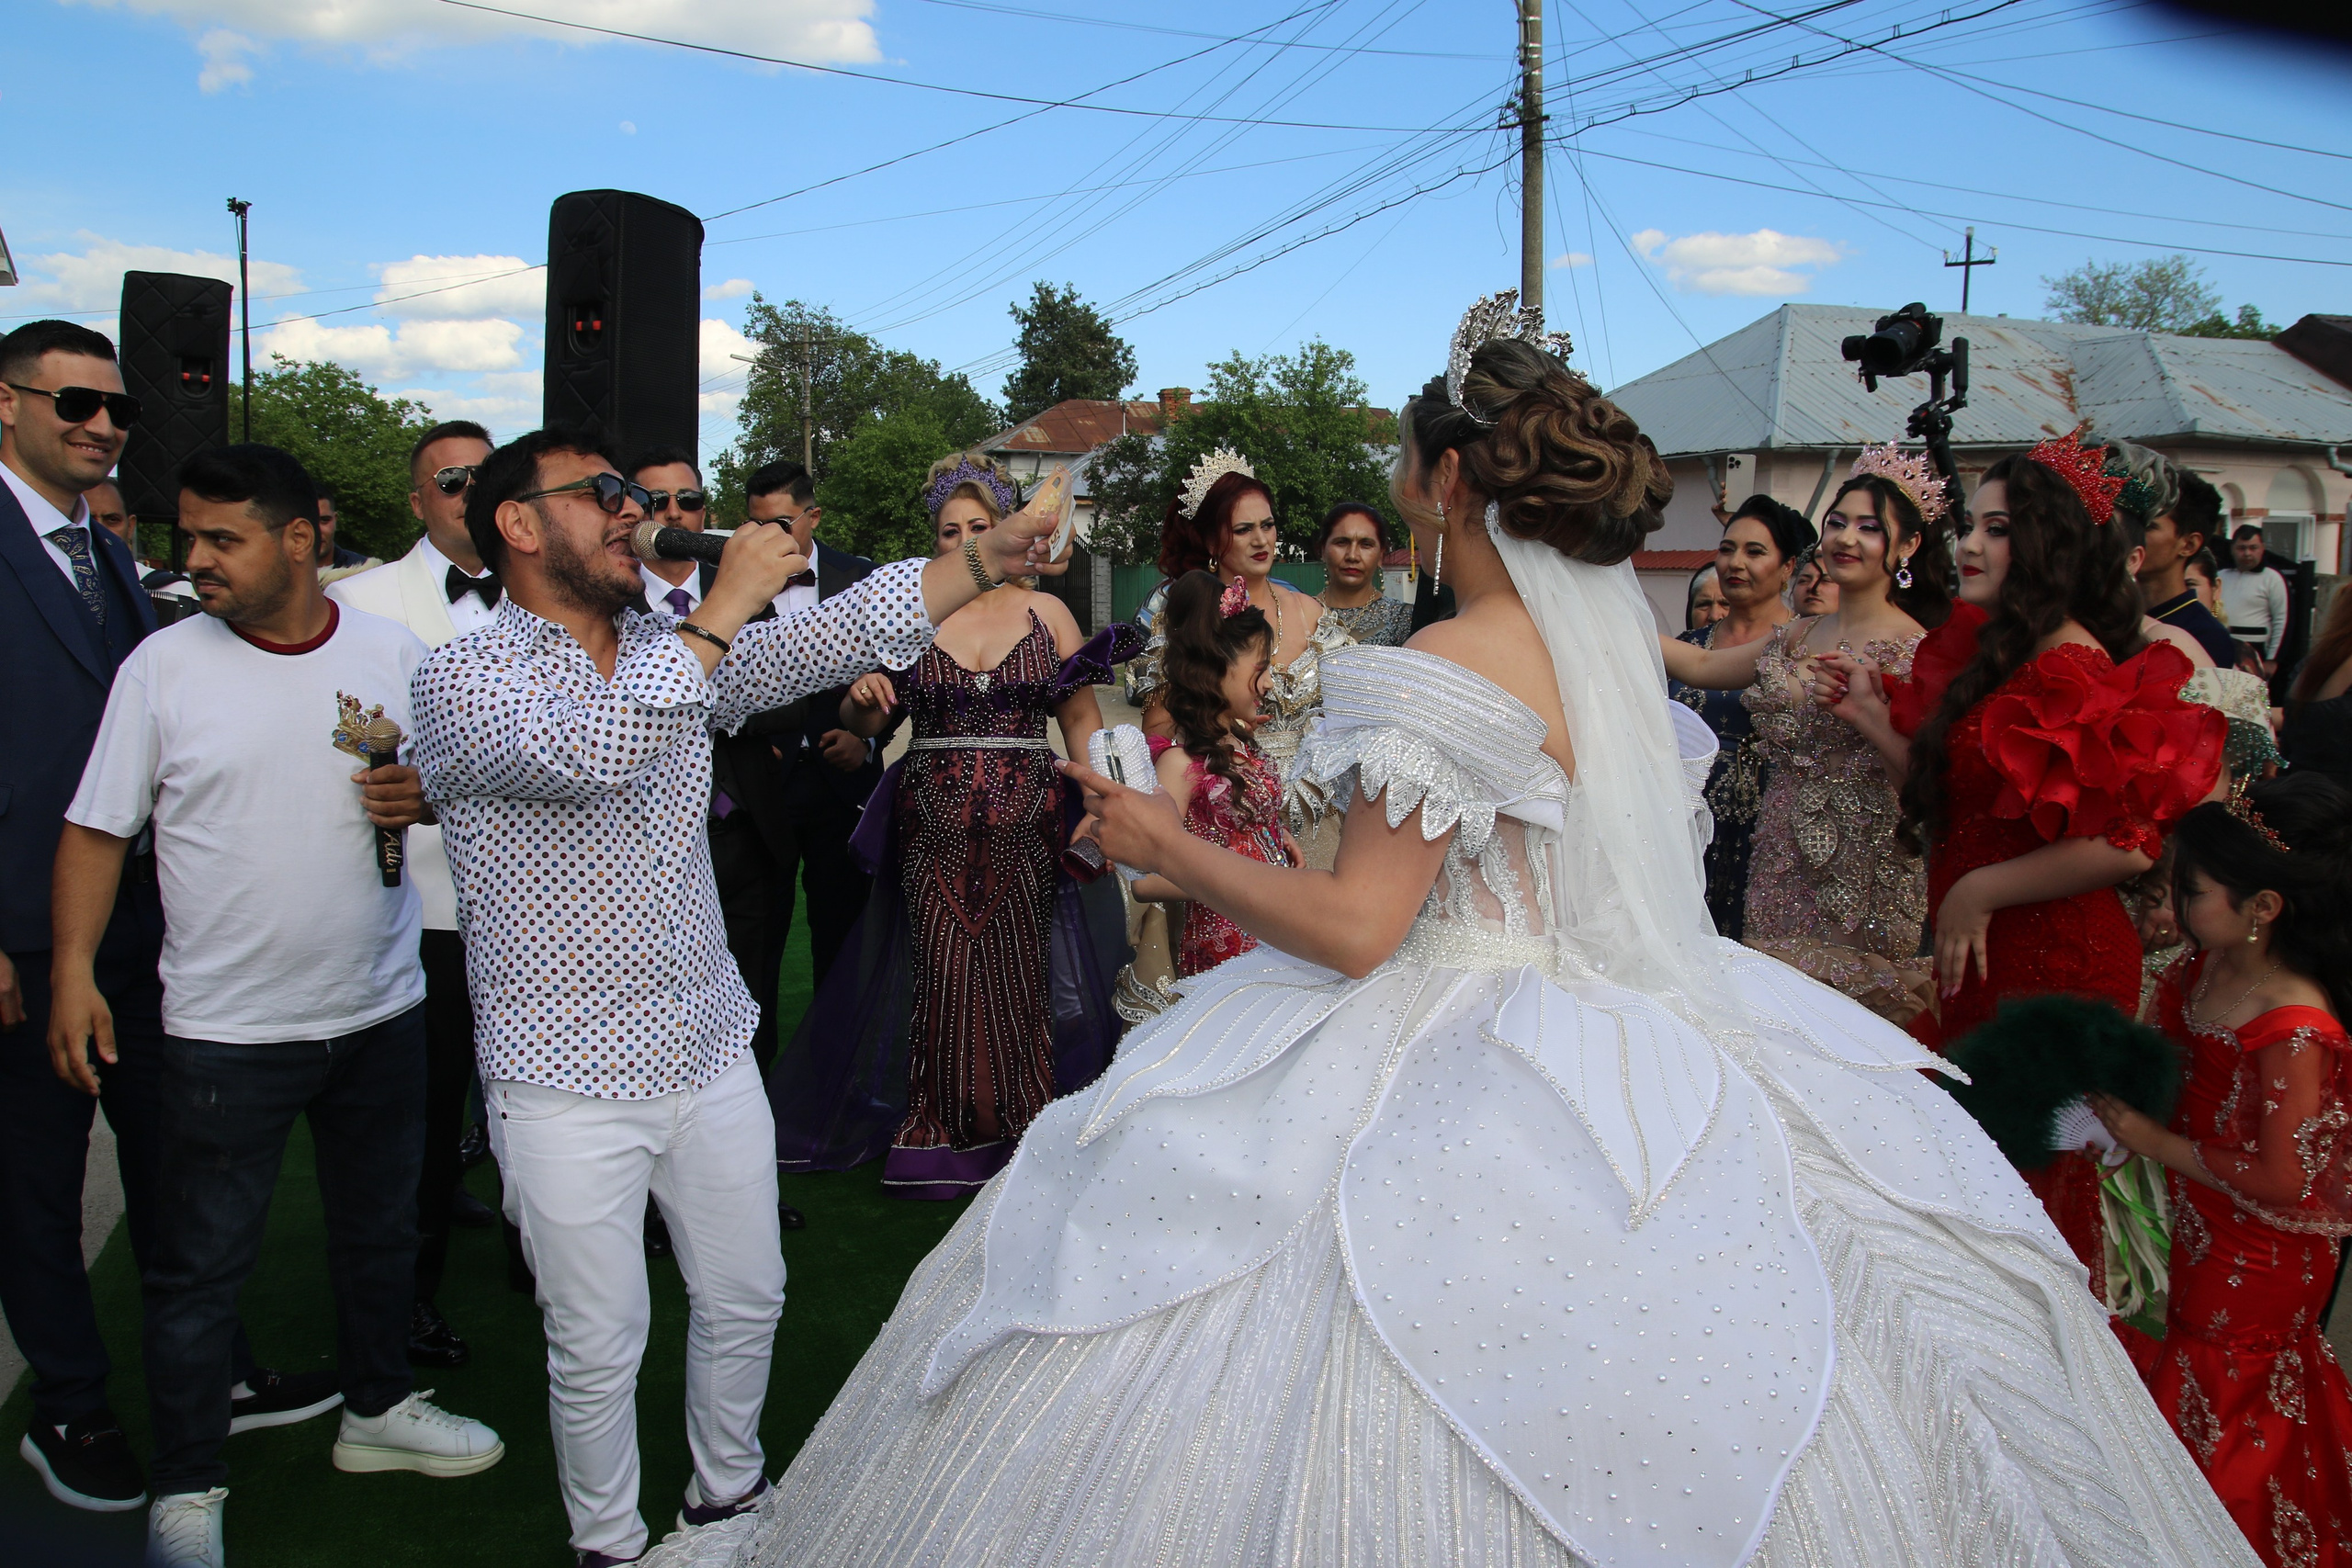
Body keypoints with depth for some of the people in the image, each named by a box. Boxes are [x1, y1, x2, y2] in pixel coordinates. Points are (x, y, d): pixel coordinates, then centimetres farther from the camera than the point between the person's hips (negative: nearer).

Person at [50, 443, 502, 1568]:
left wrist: (426, 794, -13)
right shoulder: (164, 664, -8)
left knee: (380, 1231, 19)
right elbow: (99, 828, -5)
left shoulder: (393, 655, -2)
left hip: (379, 1011, 3)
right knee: (199, 1264, 6)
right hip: (225, 1029, -3)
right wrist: (73, 972, -13)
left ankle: (376, 1411, 40)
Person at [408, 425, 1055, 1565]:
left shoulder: (674, 653, 6)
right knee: (599, 1348, 8)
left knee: (745, 1302, 18)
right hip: (570, 1087, -5)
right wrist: (724, 605, -27)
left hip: (712, 1055, 6)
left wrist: (990, 557, -13)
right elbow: (588, 754, -32)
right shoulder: (460, 680, -12)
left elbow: (834, 633, -4)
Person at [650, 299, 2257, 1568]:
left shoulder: (1453, 670, -21)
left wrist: (1165, 846, -11)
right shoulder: (1616, 625, 5)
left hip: (1460, 1085, -9)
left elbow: (1353, 929, -23)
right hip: (1634, 1044, 9)